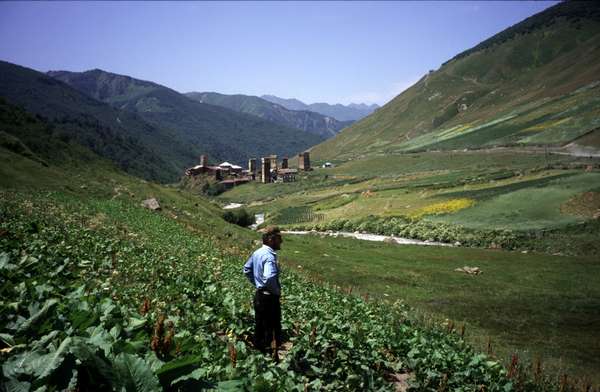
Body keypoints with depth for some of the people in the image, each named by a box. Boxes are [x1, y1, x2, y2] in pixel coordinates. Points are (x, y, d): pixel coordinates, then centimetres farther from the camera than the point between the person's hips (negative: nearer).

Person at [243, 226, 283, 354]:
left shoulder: (257, 252, 4)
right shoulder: (269, 256, -25)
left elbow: (247, 269, 17)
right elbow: (269, 278, -38)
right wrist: (277, 292, -21)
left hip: (259, 295, 9)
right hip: (269, 298, -9)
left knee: (259, 327, 21)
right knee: (272, 330, 4)